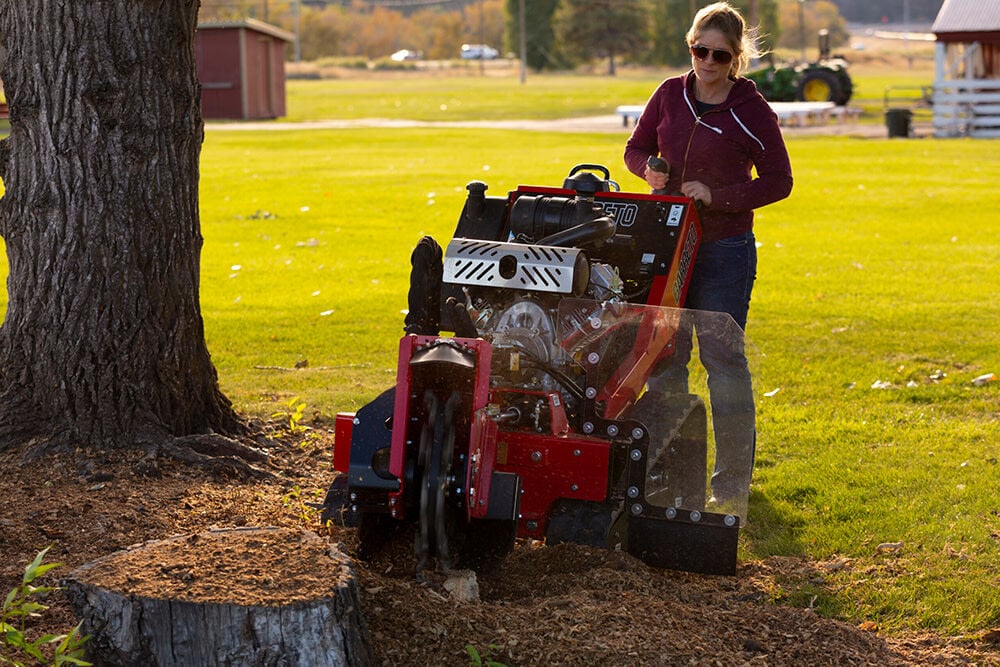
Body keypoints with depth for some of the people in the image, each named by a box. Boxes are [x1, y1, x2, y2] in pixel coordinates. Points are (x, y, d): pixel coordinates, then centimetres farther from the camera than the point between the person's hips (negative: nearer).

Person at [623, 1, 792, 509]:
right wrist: (650, 169, -7)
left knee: (723, 355, -5)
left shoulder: (751, 109, -7)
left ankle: (732, 481, 5)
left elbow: (778, 181, -4)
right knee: (663, 355, 7)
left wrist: (717, 196, -16)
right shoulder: (670, 95, 4)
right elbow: (636, 148, 16)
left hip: (725, 249, -4)